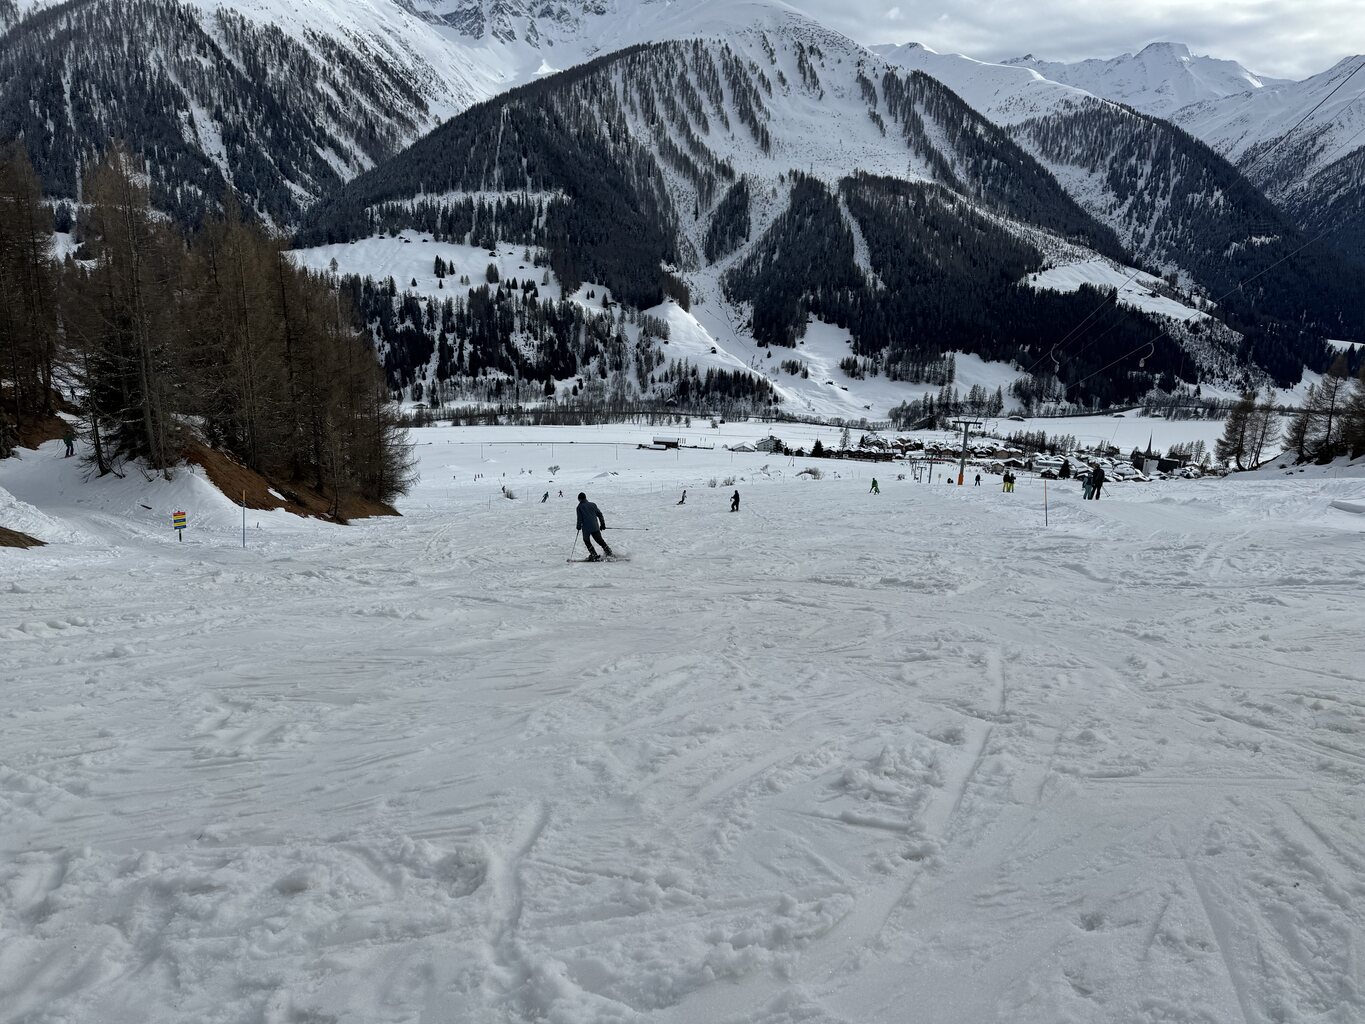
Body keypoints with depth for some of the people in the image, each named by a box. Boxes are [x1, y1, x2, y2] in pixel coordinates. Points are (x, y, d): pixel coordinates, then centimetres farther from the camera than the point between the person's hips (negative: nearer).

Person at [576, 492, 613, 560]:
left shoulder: (579, 507, -2)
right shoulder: (592, 504, 9)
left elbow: (580, 518, -6)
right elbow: (599, 514, 10)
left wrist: (579, 526, 10)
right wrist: (603, 524, 17)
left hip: (586, 528, -3)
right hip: (595, 527, 3)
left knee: (586, 541, 16)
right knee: (600, 540, 15)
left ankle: (595, 555, 7)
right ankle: (609, 552, 9)